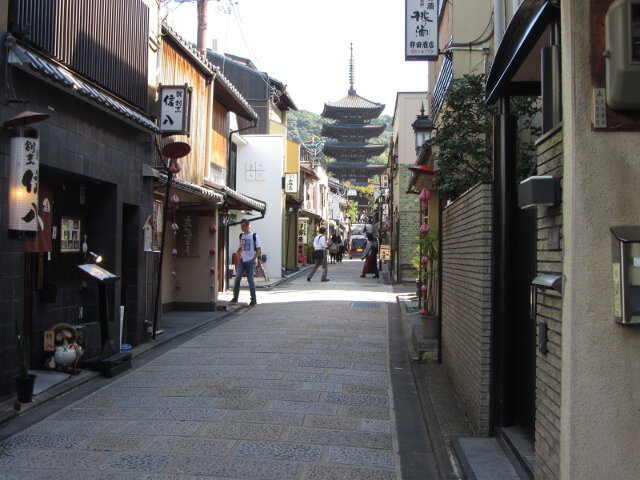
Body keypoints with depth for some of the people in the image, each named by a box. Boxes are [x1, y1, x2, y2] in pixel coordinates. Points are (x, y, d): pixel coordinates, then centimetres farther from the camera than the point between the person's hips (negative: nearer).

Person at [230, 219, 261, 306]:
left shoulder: (254, 236, -3)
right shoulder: (241, 236, 13)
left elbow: (259, 249, -4)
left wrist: (254, 259, -12)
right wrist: (238, 252, 3)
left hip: (250, 261, -5)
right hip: (242, 260, 5)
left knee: (250, 280, -2)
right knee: (238, 278, -5)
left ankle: (254, 299, 8)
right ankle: (235, 297, 1)